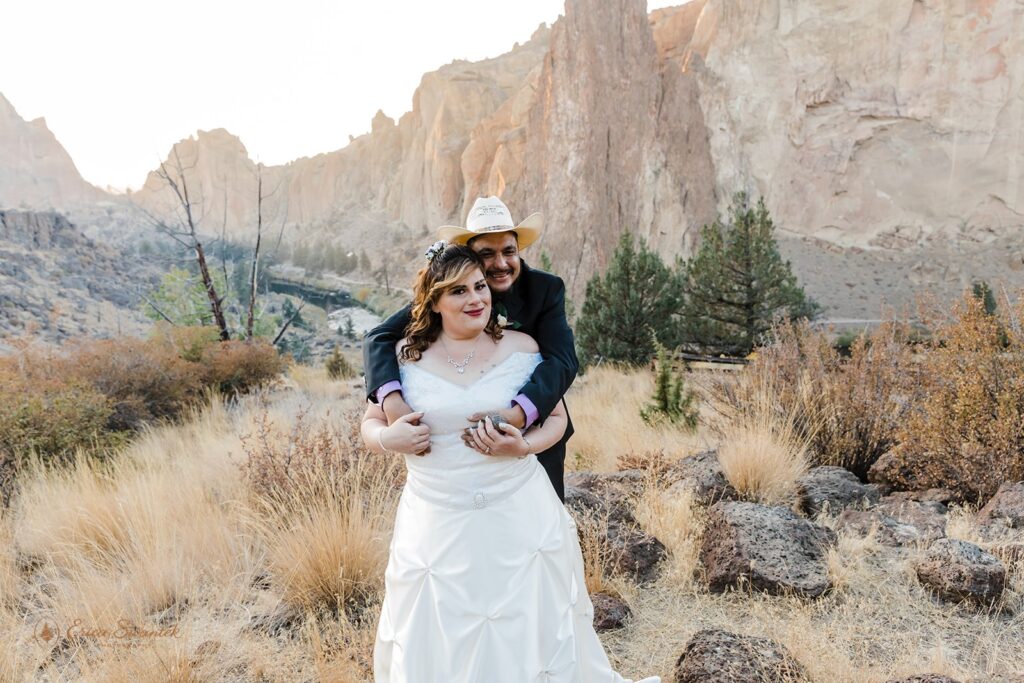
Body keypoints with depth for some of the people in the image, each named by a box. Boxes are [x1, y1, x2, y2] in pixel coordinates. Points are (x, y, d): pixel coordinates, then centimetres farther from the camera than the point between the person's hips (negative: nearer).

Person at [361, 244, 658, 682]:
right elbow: (370, 425, 8)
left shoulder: (521, 347, -2)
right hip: (438, 524, 1)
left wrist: (523, 446, -13)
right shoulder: (406, 355, -2)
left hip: (519, 516, 0)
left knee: (528, 632, 14)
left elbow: (557, 418, 6)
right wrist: (388, 438, -15)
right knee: (438, 645, 11)